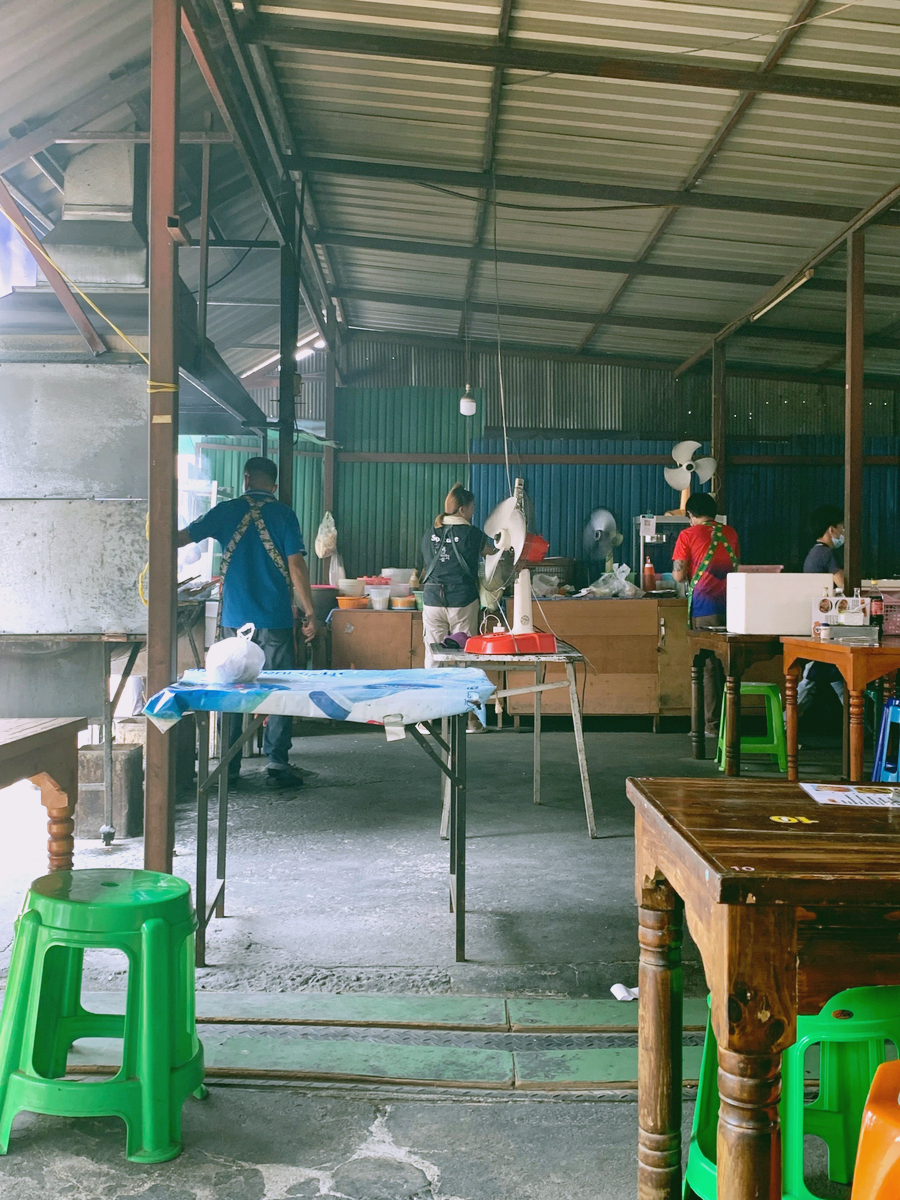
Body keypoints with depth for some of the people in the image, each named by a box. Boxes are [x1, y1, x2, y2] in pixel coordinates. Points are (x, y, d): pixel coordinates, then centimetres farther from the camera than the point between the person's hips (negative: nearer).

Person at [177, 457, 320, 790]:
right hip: (275, 620, -2)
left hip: (235, 619, 2)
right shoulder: (283, 514, -2)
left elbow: (182, 538, 9)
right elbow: (296, 565, -7)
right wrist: (310, 612, -3)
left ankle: (229, 766, 13)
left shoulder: (226, 511, 3)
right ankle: (277, 765, 3)